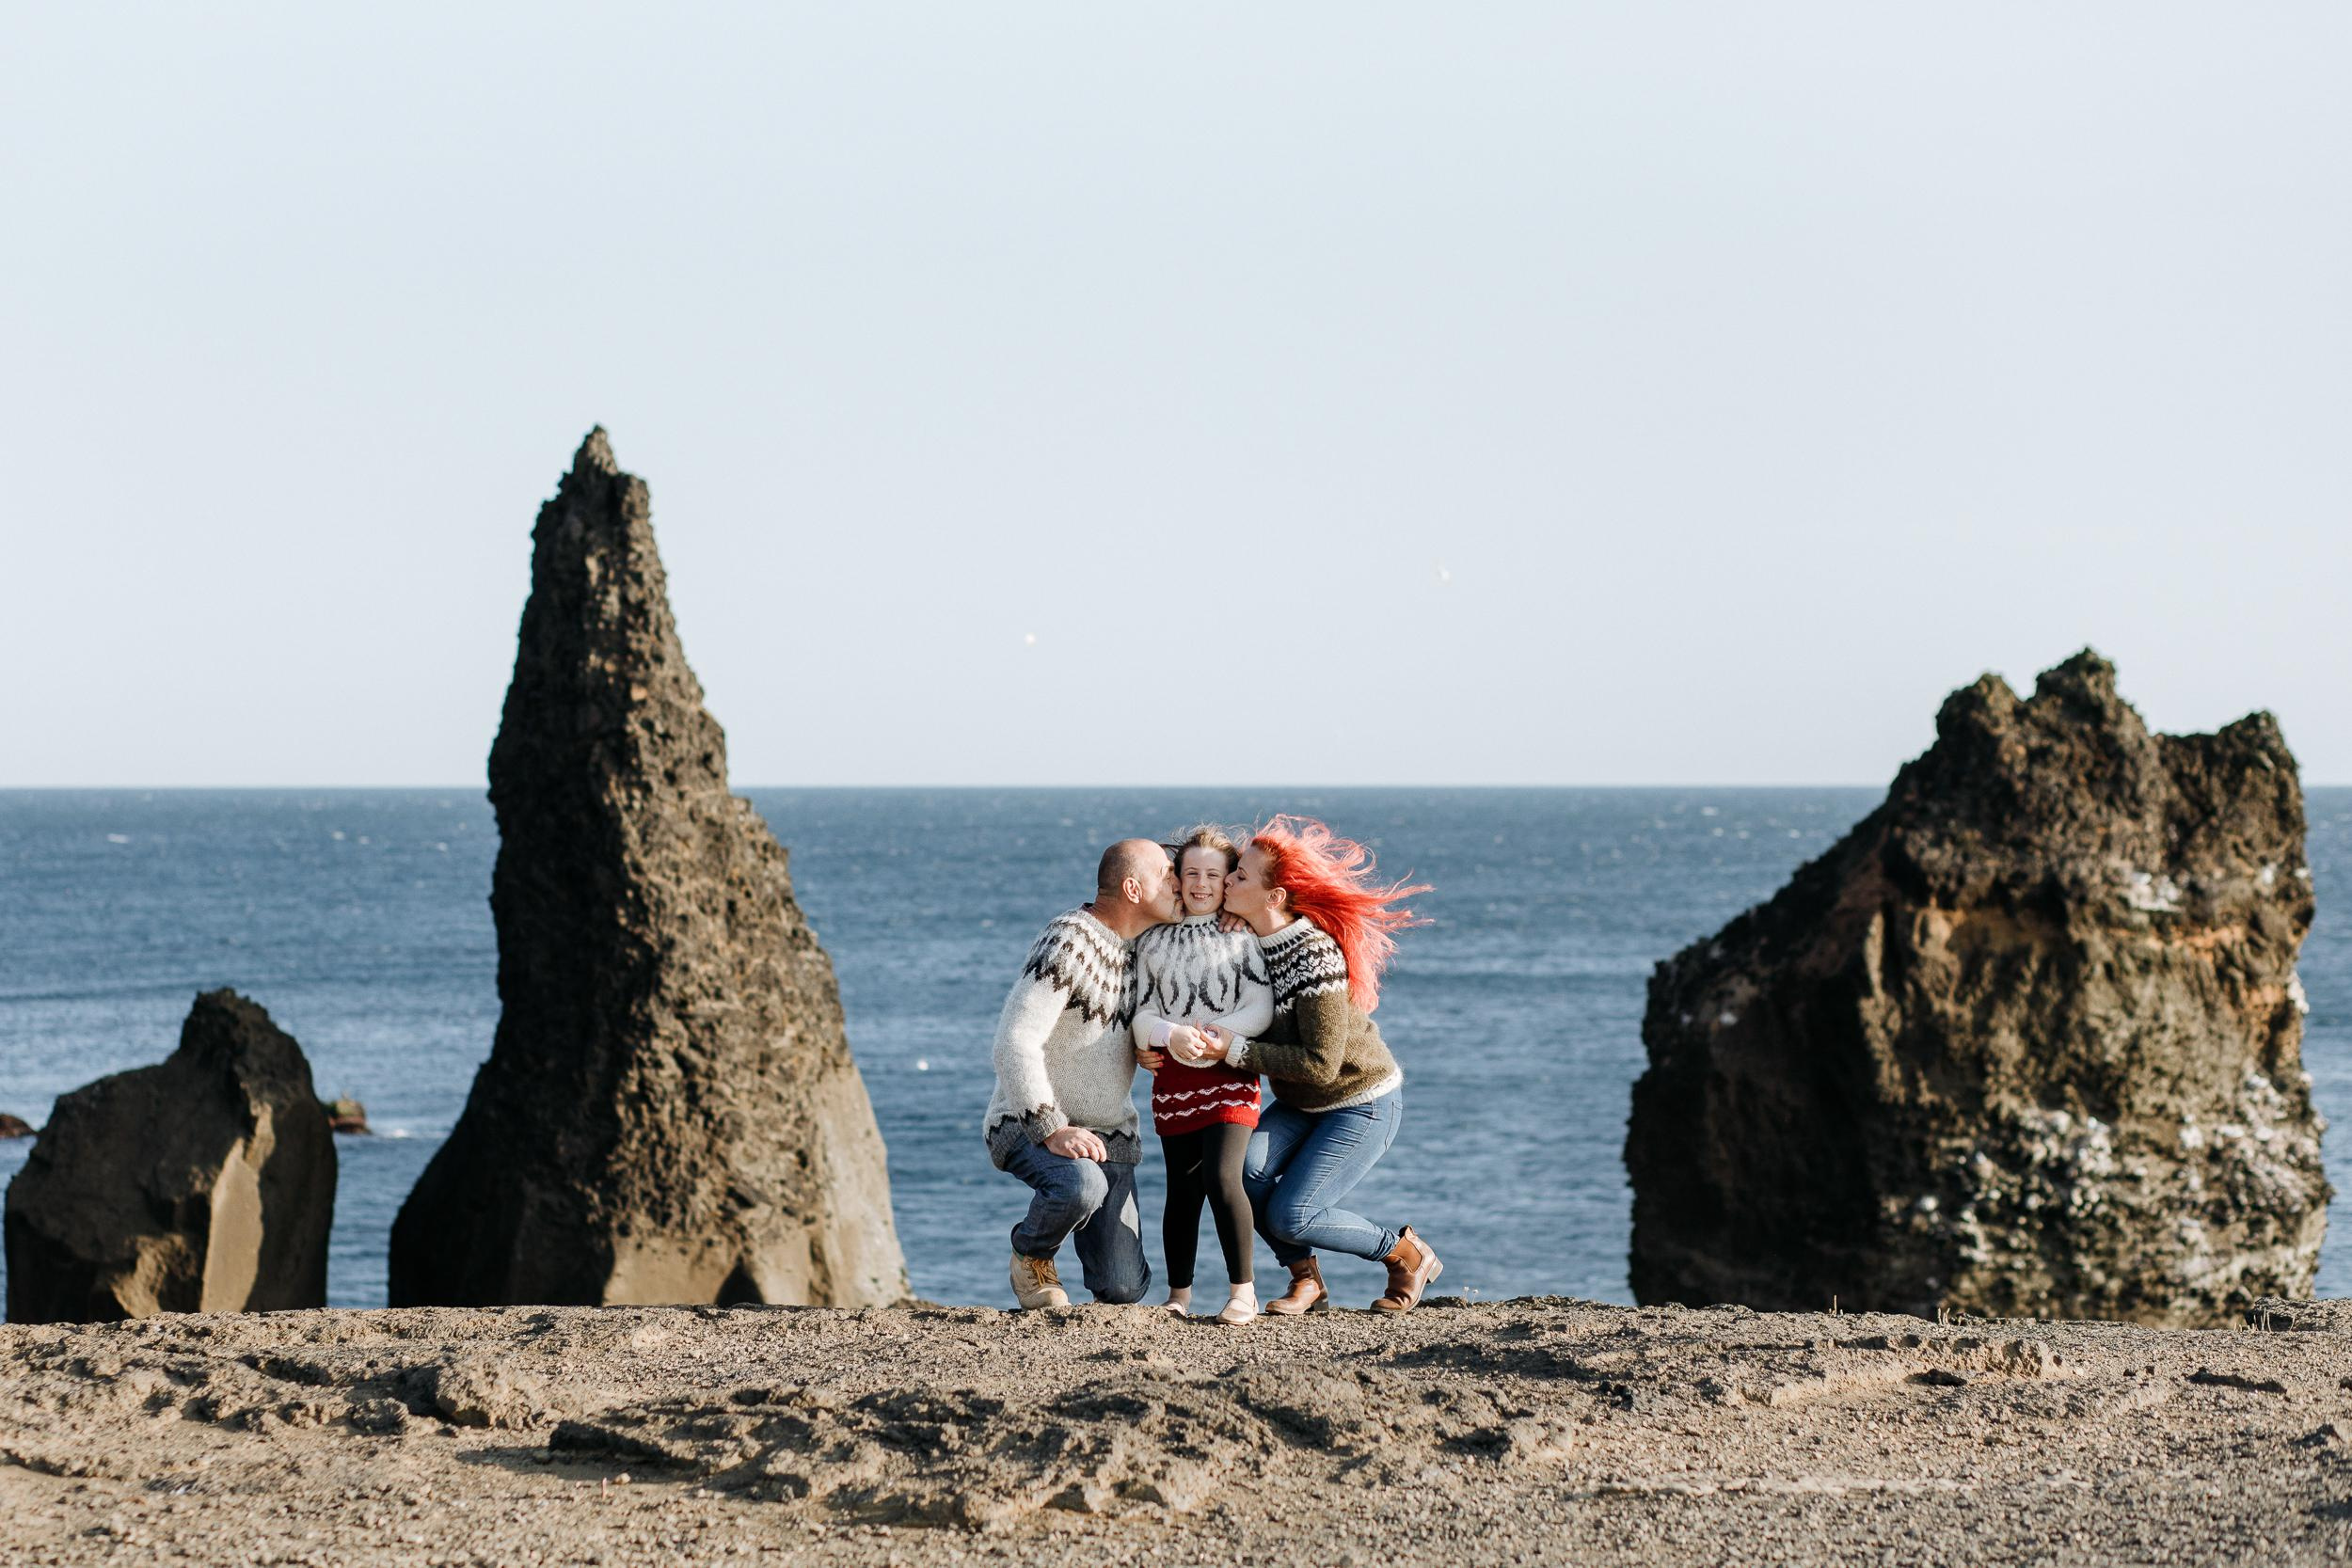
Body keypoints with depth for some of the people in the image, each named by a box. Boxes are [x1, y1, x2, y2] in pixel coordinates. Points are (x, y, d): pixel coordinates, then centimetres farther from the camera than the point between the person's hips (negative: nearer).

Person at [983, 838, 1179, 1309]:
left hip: (1109, 1133, 6)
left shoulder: (1144, 945, 6)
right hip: (1028, 1124, -6)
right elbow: (1015, 1044, -26)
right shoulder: (1069, 943, -20)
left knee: (1123, 1287, -8)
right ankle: (1031, 1258, -6)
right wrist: (1052, 1131, -33)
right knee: (1080, 1183, -39)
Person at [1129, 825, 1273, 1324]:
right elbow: (1142, 1012, 3)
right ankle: (1179, 1293, 17)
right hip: (1174, 1077, 2)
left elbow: (1261, 1009, -2)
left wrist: (1219, 1032, -19)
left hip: (1230, 1073, -2)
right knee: (1182, 1189, 4)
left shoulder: (1242, 936, 5)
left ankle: (1243, 1290, -9)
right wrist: (1172, 1033, -18)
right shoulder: (1154, 940, 10)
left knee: (1222, 1176, -18)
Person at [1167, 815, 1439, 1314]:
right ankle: (1306, 1278, 4)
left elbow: (1320, 1065, -27)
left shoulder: (1315, 956, -28)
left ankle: (1408, 1255, 8)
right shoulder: (1249, 943, -4)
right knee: (1242, 1168, -17)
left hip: (1363, 1104, -7)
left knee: (1290, 1216, -15)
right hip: (1301, 1104, 7)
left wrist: (1234, 1050, -29)